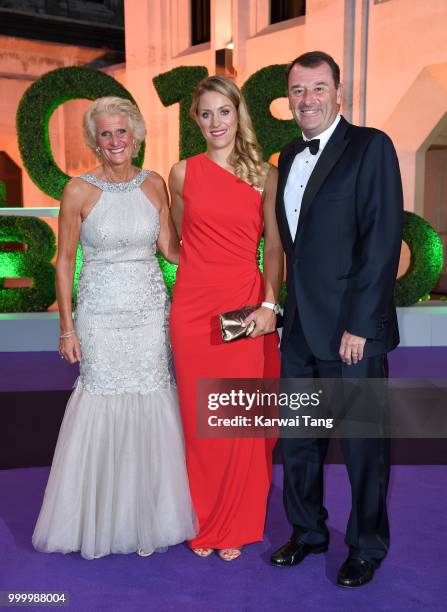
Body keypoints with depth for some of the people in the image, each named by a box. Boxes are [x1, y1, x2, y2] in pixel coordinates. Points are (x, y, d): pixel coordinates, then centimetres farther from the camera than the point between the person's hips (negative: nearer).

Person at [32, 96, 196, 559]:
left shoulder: (154, 184, 4)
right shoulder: (79, 191, -5)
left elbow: (172, 249, 6)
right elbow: (65, 261, -1)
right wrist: (66, 327, -4)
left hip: (149, 311, 2)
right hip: (100, 313, -2)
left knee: (149, 407, 5)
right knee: (102, 406, 3)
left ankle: (146, 516, 24)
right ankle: (100, 520, 24)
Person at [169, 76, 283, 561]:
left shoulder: (265, 175, 4)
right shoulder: (183, 172, 5)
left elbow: (273, 247, 1)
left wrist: (269, 303, -10)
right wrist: (203, 269, 7)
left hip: (247, 307, 0)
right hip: (195, 306, 0)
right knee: (199, 417, 7)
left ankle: (235, 524, 25)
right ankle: (203, 522, 26)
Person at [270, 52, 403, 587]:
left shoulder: (370, 147, -7)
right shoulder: (289, 156, 14)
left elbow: (383, 240, -14)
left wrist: (359, 325, -17)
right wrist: (290, 309, 7)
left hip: (353, 329, -6)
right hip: (300, 327, 7)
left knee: (362, 446, 9)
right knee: (297, 440, 16)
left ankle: (366, 547, 30)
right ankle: (308, 531, 37)